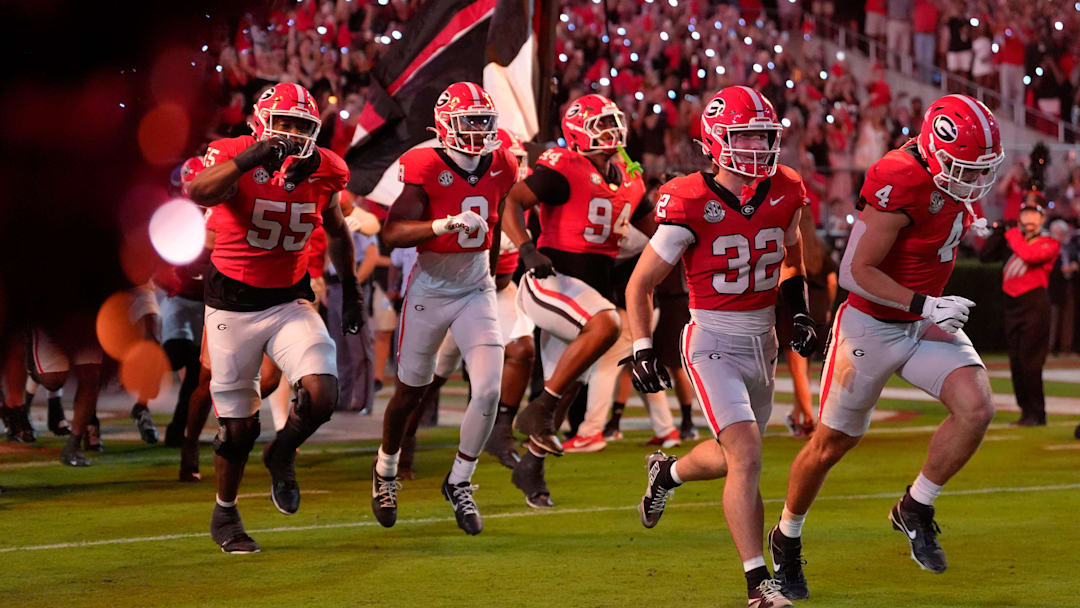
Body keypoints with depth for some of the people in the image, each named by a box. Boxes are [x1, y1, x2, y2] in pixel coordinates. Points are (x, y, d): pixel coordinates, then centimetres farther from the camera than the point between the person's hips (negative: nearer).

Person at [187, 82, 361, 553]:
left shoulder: (322, 171, -1)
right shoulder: (234, 159, -14)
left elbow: (336, 230, 19)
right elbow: (199, 193, -37)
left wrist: (349, 288, 21)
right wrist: (250, 159, -48)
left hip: (290, 302, 3)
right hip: (232, 305, -3)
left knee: (321, 397, -18)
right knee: (238, 425, 5)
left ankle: (282, 454, 15)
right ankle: (224, 514, 30)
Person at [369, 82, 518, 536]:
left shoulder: (500, 167, -3)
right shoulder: (425, 168, -18)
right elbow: (391, 232, -26)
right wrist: (445, 224, -39)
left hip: (477, 291, 3)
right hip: (430, 290, -3)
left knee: (488, 391, -10)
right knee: (410, 392, 12)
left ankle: (459, 484, 9)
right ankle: (386, 469, 39)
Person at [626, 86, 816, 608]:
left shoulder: (784, 193, -1)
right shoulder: (691, 205, -17)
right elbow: (640, 284, -6)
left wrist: (801, 313, 7)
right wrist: (642, 349, -14)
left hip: (762, 341, 6)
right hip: (713, 343, -6)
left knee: (733, 457, 20)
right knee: (746, 458, -17)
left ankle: (667, 472, 52)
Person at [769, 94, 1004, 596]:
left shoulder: (950, 177, -4)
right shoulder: (900, 184, -28)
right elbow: (855, 273, -26)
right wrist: (923, 305, -30)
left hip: (926, 322, 6)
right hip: (873, 325, -6)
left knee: (976, 407, -18)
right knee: (832, 443, 7)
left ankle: (916, 509, 3)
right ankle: (787, 536, 31)